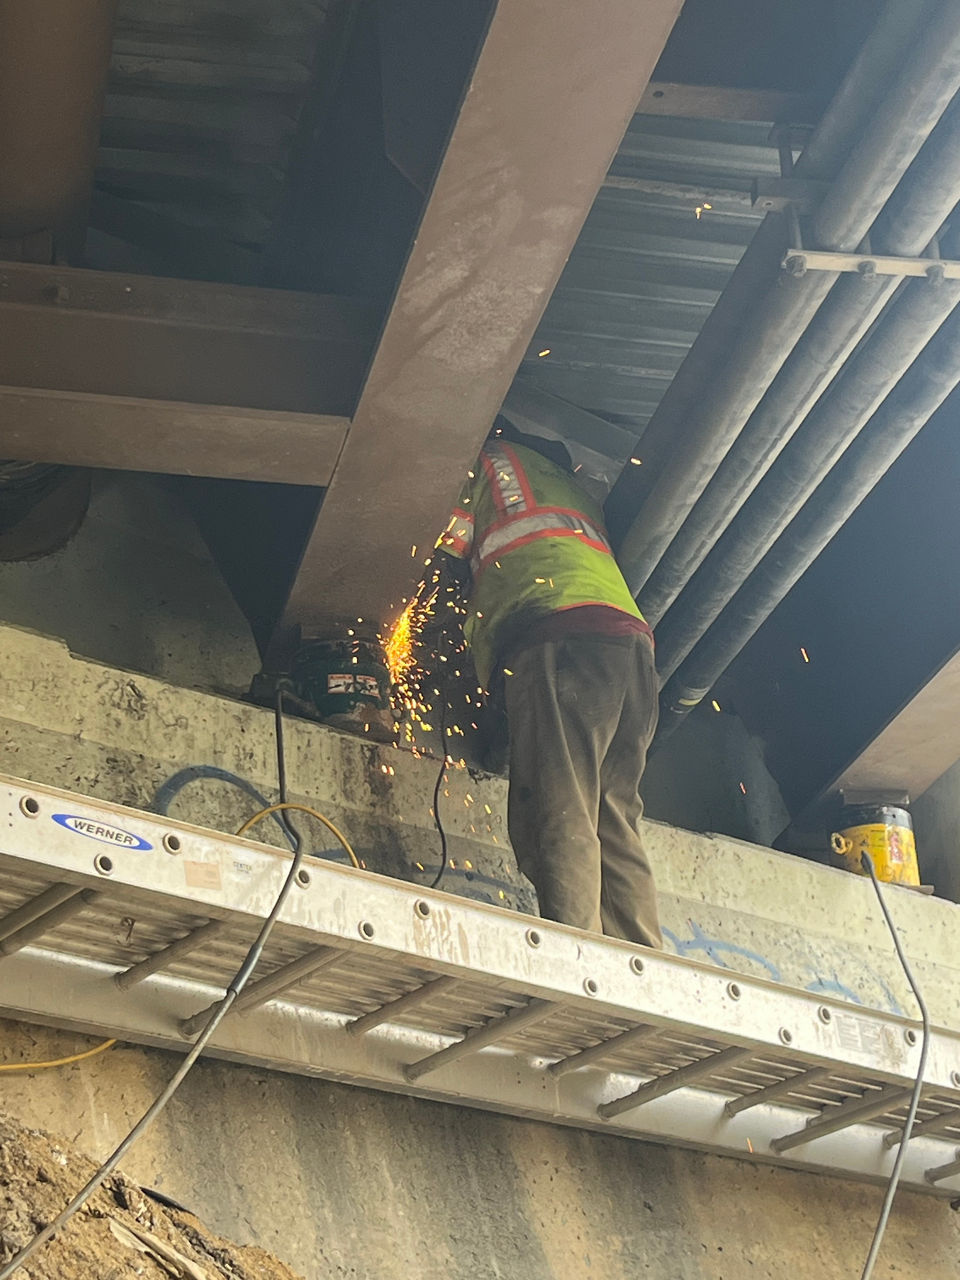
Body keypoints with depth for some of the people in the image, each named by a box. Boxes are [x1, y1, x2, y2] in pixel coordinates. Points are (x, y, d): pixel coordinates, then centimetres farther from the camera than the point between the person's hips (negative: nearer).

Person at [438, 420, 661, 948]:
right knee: (613, 821, 1)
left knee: (559, 813, -18)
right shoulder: (568, 481, 41)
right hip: (631, 641, 7)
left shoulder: (490, 459, 20)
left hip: (561, 633, -7)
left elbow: (444, 547, 13)